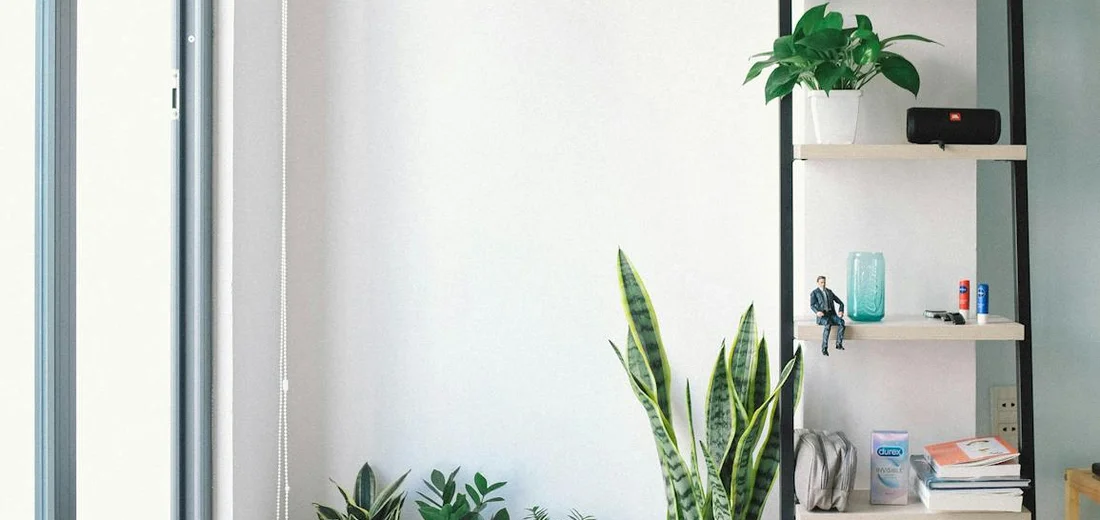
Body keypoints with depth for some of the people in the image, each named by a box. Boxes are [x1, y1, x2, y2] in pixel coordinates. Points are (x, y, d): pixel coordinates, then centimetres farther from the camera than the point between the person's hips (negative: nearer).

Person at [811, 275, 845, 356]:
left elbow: (841, 303, 18)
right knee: (828, 324, -39)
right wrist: (817, 312, -35)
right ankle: (824, 348, -38)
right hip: (822, 316, -4)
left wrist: (841, 311, -3)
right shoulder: (814, 293, 3)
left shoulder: (829, 292, 18)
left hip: (832, 314, 4)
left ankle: (839, 344, -26)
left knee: (841, 322, -29)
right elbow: (812, 305, -13)